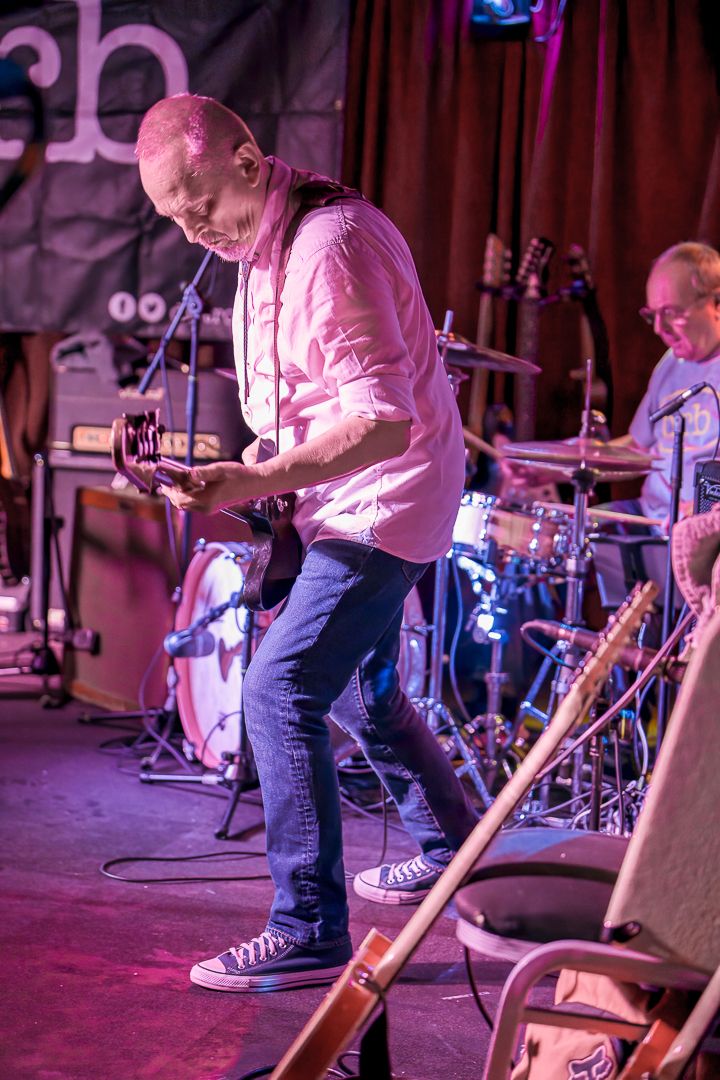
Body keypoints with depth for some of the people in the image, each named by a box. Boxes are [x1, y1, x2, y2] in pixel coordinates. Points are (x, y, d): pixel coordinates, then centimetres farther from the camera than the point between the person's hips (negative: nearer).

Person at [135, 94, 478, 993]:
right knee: (357, 686, 22)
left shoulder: (330, 247, -25)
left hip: (382, 501, -10)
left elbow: (383, 423, -29)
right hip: (345, 501, 10)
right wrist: (262, 463, 3)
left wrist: (252, 481, -35)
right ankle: (452, 847, 40)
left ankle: (309, 933, -8)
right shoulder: (262, 242, 7)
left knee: (279, 691, -14)